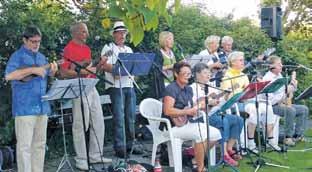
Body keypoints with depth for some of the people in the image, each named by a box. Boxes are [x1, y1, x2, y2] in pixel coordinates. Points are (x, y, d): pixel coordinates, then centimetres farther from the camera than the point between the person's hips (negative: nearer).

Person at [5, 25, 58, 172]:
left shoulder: (41, 57, 17)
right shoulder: (17, 56, -5)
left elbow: (47, 75, 25)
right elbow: (9, 76, -20)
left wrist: (52, 70, 2)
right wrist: (32, 70, -21)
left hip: (42, 106, 7)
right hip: (24, 107, -7)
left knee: (40, 143, 11)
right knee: (25, 145, -5)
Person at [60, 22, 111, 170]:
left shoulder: (87, 48, 17)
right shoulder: (68, 49, -7)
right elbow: (64, 72, -14)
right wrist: (82, 72, -20)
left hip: (91, 88, 8)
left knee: (98, 123, 10)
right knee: (81, 124, -5)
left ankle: (96, 156, 20)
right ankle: (81, 160, 4)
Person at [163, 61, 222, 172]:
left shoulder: (188, 89, 14)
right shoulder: (171, 88, -13)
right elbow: (167, 111, -25)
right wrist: (187, 111, -26)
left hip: (187, 123, 9)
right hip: (174, 126, -9)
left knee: (216, 134, 1)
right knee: (202, 134, -31)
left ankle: (196, 155, 16)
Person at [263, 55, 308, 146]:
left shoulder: (279, 75, 12)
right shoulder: (268, 78, -15)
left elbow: (289, 91, 20)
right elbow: (270, 99, -24)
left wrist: (293, 86, 0)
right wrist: (285, 93, -25)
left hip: (283, 103, 10)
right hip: (272, 106, -10)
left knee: (304, 109, 2)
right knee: (291, 110, -33)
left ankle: (297, 135, 3)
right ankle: (288, 137, -19)